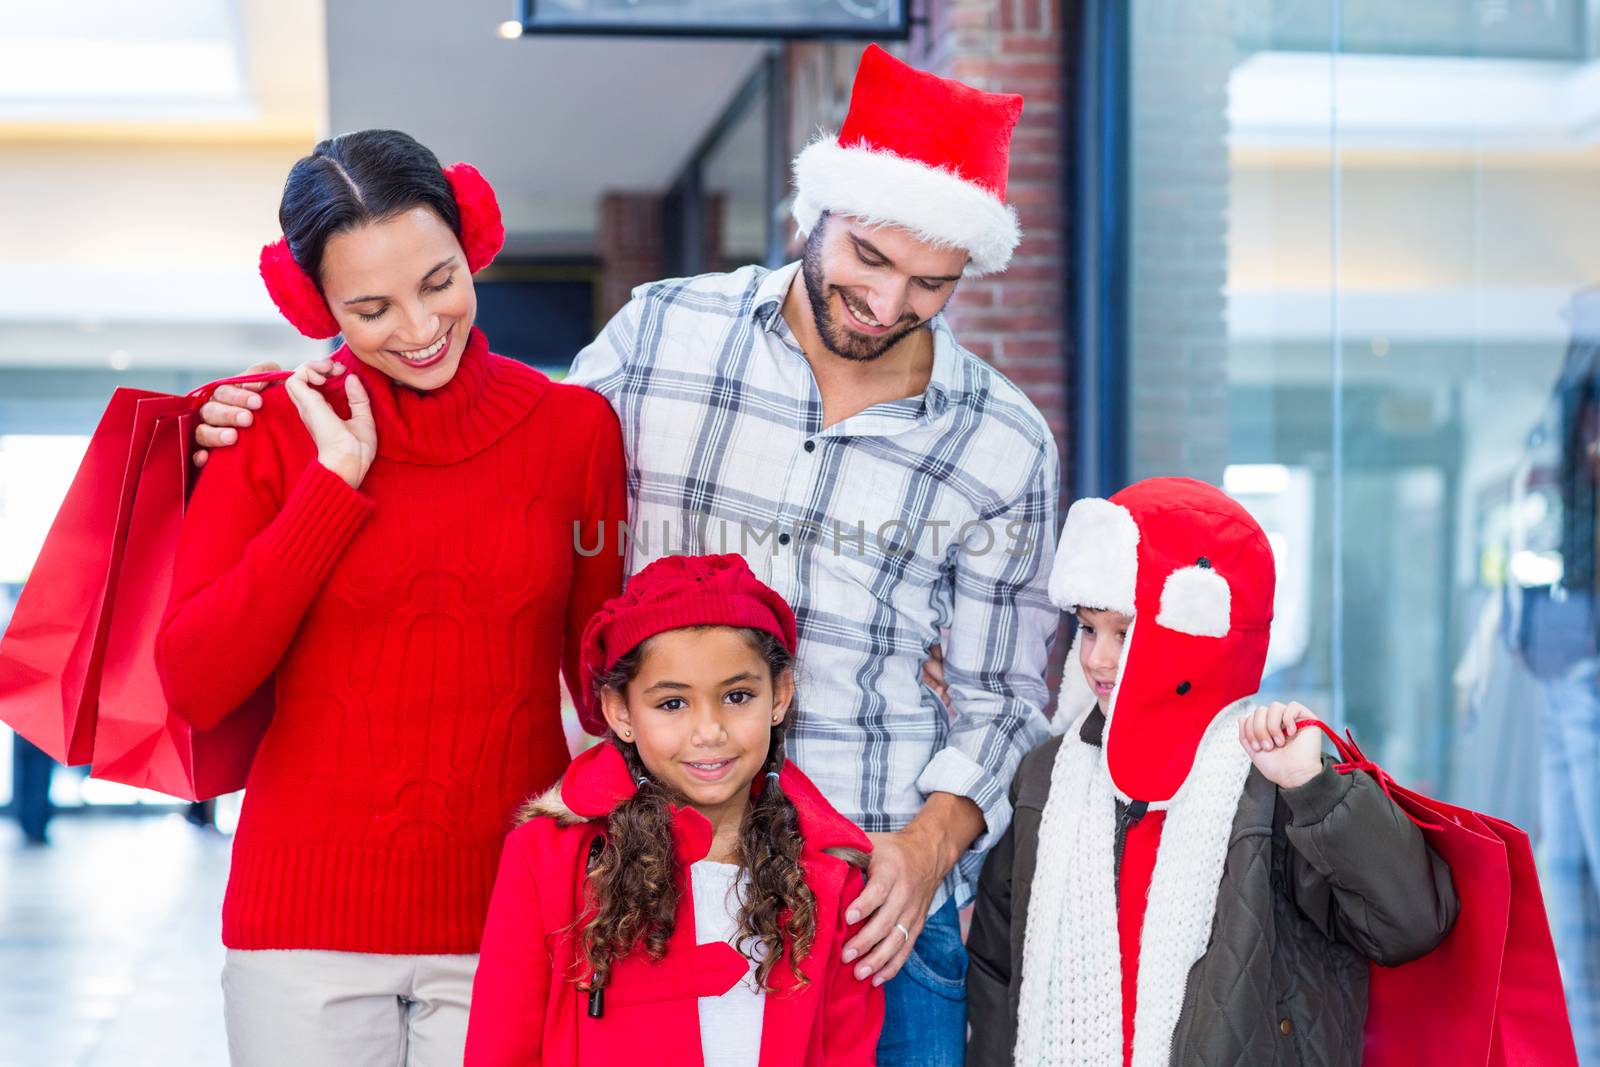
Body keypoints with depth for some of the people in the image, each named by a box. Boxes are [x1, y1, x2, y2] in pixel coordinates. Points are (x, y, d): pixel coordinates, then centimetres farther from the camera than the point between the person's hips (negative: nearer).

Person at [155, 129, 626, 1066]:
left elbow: (610, 662, 10)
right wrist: (334, 480, -12)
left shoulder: (573, 426, 1)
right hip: (309, 913, -1)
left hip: (511, 911, 1)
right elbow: (193, 687, -10)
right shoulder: (274, 430, -1)